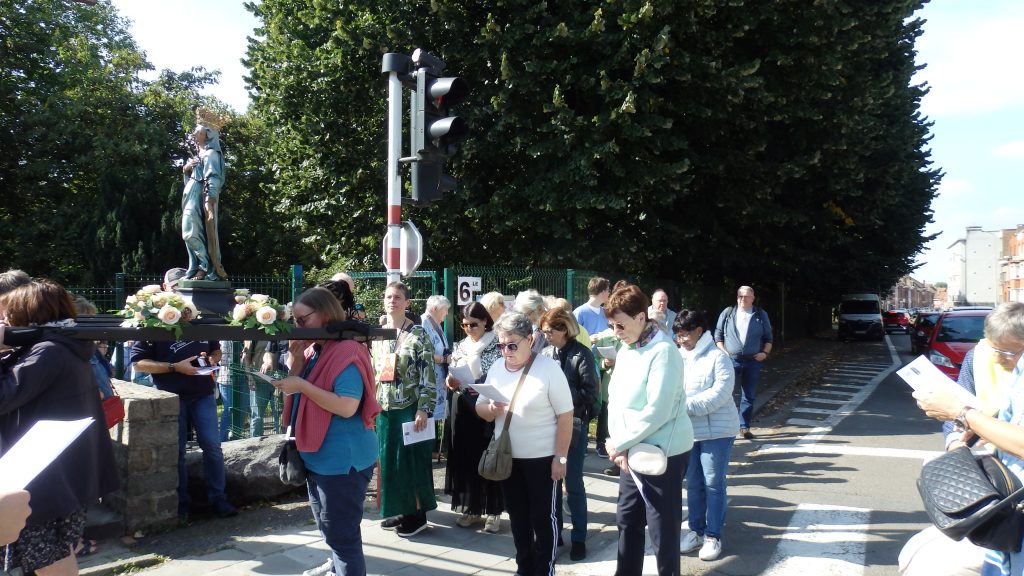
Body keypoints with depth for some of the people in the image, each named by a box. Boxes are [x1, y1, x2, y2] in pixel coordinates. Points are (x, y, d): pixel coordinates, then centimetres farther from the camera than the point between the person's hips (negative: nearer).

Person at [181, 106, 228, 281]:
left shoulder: (210, 154, -8)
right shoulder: (200, 154, 21)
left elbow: (213, 180, -19)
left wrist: (209, 202, -27)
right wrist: (185, 169, 4)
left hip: (200, 201, -10)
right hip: (192, 201, 10)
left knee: (191, 233, -13)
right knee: (191, 234, 8)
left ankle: (209, 268, -10)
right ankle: (196, 270, 10)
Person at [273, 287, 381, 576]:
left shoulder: (347, 352, -20)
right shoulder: (314, 350, 9)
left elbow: (347, 407, -27)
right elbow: (299, 387, 11)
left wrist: (303, 386, -24)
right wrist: (296, 356, -3)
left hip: (342, 459, -10)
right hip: (318, 456, 10)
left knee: (341, 532, 1)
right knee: (328, 527, 26)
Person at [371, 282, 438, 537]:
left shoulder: (418, 334, -9)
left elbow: (428, 376, -12)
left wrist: (424, 409, -17)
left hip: (410, 407, -6)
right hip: (384, 407, 6)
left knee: (411, 460, 0)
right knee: (389, 460, 11)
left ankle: (416, 513, 13)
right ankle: (399, 510, 25)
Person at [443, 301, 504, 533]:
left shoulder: (497, 345, -5)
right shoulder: (460, 346, 11)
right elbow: (452, 377, 17)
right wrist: (451, 381, -5)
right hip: (462, 409, 5)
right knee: (465, 458, 8)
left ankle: (493, 511, 11)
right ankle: (470, 507, 20)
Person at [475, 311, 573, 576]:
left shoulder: (549, 368, -14)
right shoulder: (496, 368, 2)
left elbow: (565, 416, -12)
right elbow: (480, 409, 8)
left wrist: (560, 457, -14)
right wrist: (491, 409, -15)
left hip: (541, 458, -5)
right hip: (506, 457, 6)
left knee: (543, 518, 6)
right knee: (518, 517, 17)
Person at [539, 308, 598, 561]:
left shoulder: (581, 354, -8)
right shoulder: (545, 353, 5)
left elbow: (590, 393, -12)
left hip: (573, 426, -4)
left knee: (573, 485, 5)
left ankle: (579, 538, 19)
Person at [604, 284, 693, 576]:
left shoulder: (663, 352, -19)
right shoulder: (625, 350, 7)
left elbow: (656, 412, -25)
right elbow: (614, 400, 7)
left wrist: (619, 443, -16)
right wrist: (618, 446, -6)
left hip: (662, 453, -8)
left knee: (662, 529, 4)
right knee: (627, 520, 19)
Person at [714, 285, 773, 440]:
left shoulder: (761, 315, 7)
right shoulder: (727, 313, 5)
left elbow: (768, 337, 11)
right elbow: (718, 334, 8)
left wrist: (765, 353, -3)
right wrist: (723, 351, -4)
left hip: (753, 361, 1)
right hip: (731, 360, -1)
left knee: (749, 396, 8)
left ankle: (744, 427, 18)